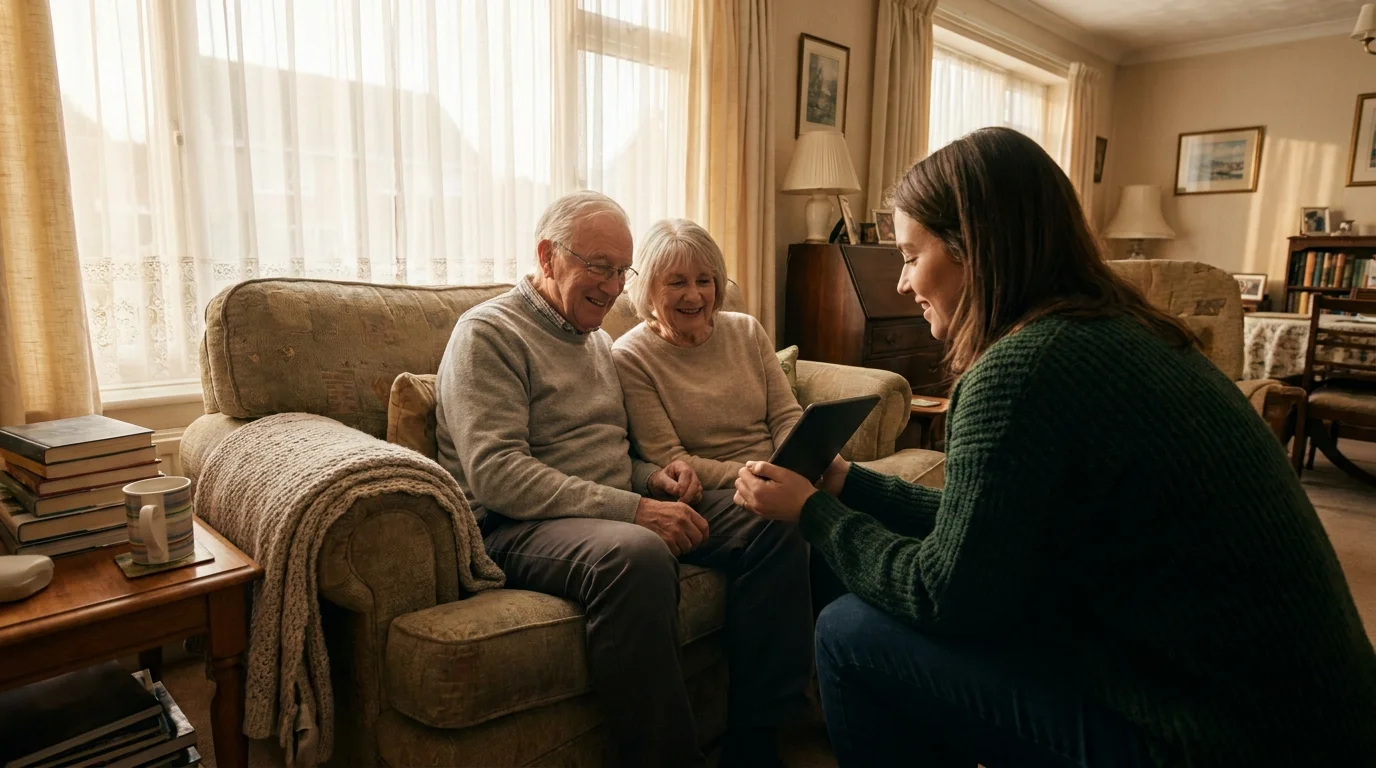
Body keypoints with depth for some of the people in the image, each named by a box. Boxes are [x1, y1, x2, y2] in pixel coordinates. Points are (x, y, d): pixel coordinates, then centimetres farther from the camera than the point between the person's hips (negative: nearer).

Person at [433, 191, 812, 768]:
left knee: (772, 525, -9)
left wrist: (653, 479, 1)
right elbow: (495, 474, -20)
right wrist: (632, 510, -25)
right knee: (637, 555, -39)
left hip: (619, 511, 8)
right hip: (517, 527, -8)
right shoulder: (489, 332, -6)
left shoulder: (598, 340, 19)